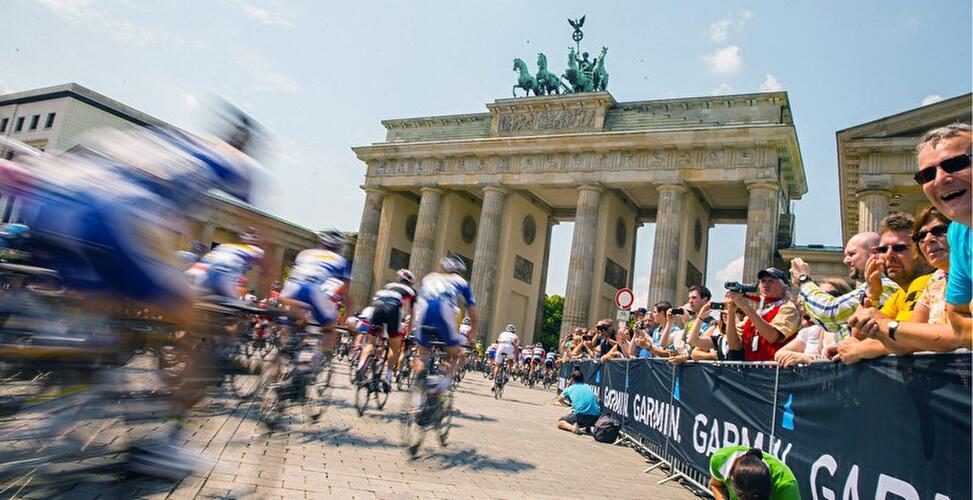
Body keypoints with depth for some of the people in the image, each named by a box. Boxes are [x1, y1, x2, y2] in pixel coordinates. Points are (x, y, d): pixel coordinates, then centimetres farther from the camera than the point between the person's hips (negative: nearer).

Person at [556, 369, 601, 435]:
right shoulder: (588, 388, 22)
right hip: (596, 419, 5)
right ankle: (589, 427, 11)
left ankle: (572, 427, -15)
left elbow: (560, 399, 27)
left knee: (560, 422, 14)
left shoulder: (570, 388, 12)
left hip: (581, 416, -5)